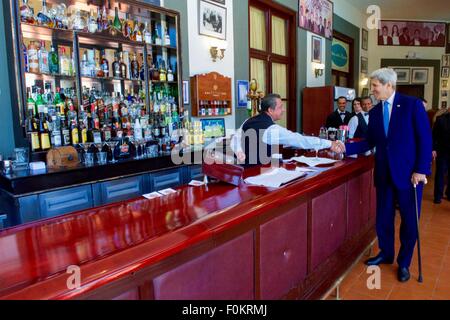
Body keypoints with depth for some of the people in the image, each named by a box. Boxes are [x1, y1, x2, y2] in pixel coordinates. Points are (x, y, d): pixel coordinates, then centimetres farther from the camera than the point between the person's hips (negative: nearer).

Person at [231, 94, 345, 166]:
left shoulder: (249, 121, 3)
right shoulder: (272, 129, -20)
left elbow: (235, 140, 3)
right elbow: (300, 140, -19)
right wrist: (330, 144, -15)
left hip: (246, 168, 8)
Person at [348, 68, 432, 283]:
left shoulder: (413, 105, -7)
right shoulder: (375, 112, 8)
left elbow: (425, 139, -9)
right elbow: (370, 142, 8)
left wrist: (421, 170, -14)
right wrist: (346, 148, -5)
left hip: (409, 173, -4)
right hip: (384, 173, 4)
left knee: (409, 221, 8)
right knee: (383, 217, 13)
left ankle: (404, 263, 27)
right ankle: (386, 254, 35)